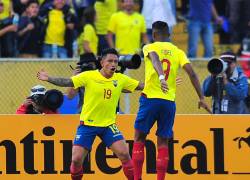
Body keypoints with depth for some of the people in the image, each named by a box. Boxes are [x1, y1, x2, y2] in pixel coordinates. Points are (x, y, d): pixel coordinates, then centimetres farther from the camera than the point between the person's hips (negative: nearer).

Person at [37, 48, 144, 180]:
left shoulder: (121, 79, -1)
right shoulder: (89, 76, -11)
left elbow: (141, 86, 7)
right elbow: (67, 82, -15)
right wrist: (48, 79, -28)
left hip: (109, 125, 2)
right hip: (87, 124, -2)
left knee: (124, 154, -14)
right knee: (76, 159, -7)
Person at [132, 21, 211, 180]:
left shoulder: (149, 47, 2)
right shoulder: (178, 52, 10)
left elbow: (155, 58, -22)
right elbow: (192, 73, -2)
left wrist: (161, 77, -39)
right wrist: (201, 98, -1)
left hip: (150, 98, -2)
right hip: (169, 101, 2)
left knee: (139, 138, 9)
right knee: (163, 142, 8)